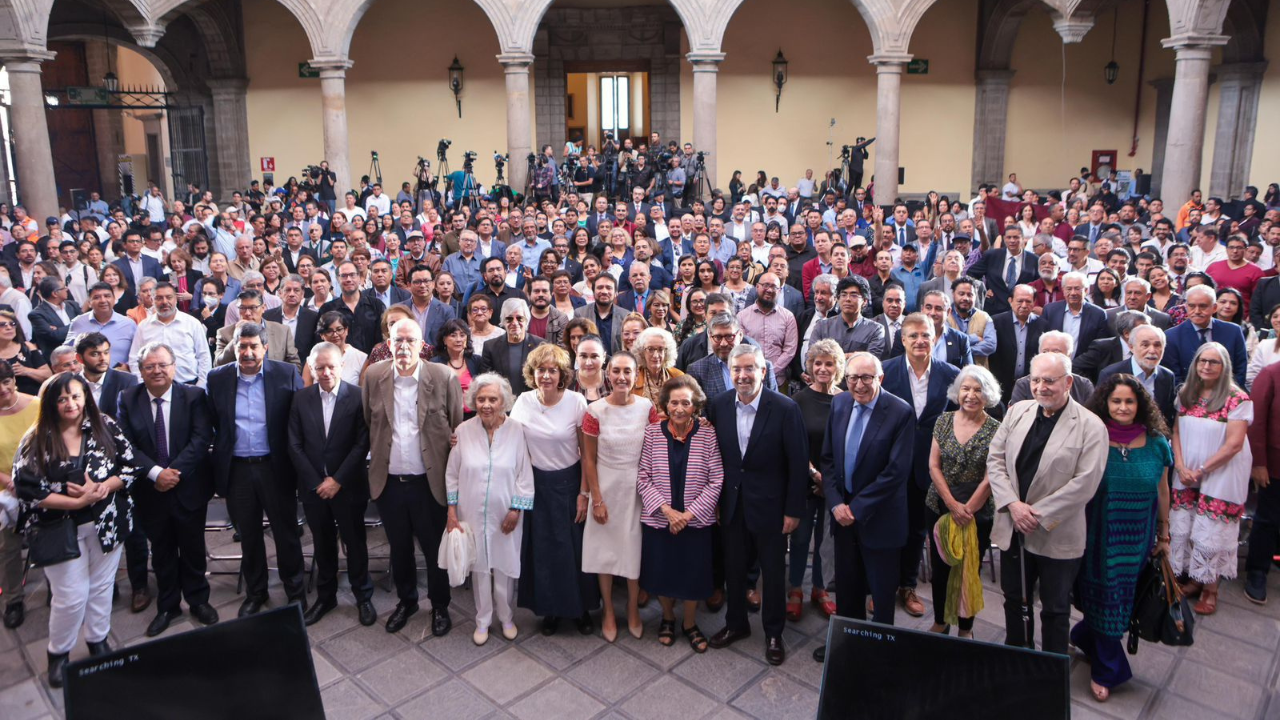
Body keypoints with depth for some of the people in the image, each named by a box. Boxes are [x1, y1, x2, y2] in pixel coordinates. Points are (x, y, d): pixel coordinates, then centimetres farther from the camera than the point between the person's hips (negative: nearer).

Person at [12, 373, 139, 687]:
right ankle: (58, 653, 26)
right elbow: (27, 489, -14)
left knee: (102, 587, 15)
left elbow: (131, 466, -3)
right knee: (71, 596, 2)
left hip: (107, 524, 2)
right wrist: (77, 502, -20)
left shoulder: (106, 428, -4)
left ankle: (98, 642, 36)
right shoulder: (36, 440, -10)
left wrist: (103, 488, -20)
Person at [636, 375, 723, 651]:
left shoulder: (707, 434, -9)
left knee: (694, 574, 12)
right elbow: (642, 478, -7)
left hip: (697, 521, 0)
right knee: (661, 573, 14)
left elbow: (716, 481, -9)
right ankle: (667, 618, 42)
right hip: (658, 520, 1)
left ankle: (690, 623, 38)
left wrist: (689, 514, -15)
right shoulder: (652, 432, -7)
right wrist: (666, 510, -16)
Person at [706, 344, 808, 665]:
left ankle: (773, 633, 32)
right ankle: (736, 624, 39)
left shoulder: (786, 408, -16)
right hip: (732, 504, 3)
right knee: (734, 568, 17)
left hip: (770, 505, -3)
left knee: (773, 572, 12)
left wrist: (793, 510, -11)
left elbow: (799, 463, -12)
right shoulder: (718, 405, -4)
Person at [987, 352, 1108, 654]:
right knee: (1014, 600, 19)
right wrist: (1013, 504, -11)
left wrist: (1039, 515, -18)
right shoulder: (1017, 411, 3)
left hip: (1057, 535, -4)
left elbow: (1085, 482, -17)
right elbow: (995, 459, 2)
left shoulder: (1091, 426, -12)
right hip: (1013, 528, 4)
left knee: (1055, 609, 12)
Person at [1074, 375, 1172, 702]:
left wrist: (1163, 533, 11)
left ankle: (1084, 636, 42)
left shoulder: (1156, 443, -3)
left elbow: (1162, 490, 7)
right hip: (1100, 537, -2)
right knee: (1105, 597, 7)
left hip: (1139, 538, 3)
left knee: (1125, 597, 14)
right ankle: (1108, 670, 25)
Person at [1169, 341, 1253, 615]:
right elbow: (1176, 432, 7)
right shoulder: (1185, 395, 5)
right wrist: (1181, 466, -6)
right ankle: (1193, 579, 23)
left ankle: (1210, 588, 17)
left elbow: (1234, 444, -14)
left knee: (1210, 533, 0)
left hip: (1220, 478, -4)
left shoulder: (1238, 400, -10)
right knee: (1182, 529, 7)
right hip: (1186, 477, 5)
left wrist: (1201, 470, -12)